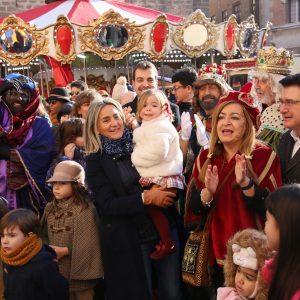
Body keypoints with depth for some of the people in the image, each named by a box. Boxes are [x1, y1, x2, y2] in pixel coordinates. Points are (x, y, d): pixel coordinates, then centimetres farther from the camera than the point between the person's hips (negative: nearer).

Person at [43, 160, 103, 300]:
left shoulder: (85, 209, -13)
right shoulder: (50, 208, 8)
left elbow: (88, 243, -15)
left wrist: (65, 250, -16)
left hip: (79, 272, -5)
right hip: (56, 272, 6)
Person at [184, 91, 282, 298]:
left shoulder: (265, 157, -8)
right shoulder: (206, 158, 4)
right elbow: (193, 209, -1)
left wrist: (246, 183, -29)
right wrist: (208, 192, -20)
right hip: (216, 254, 3)